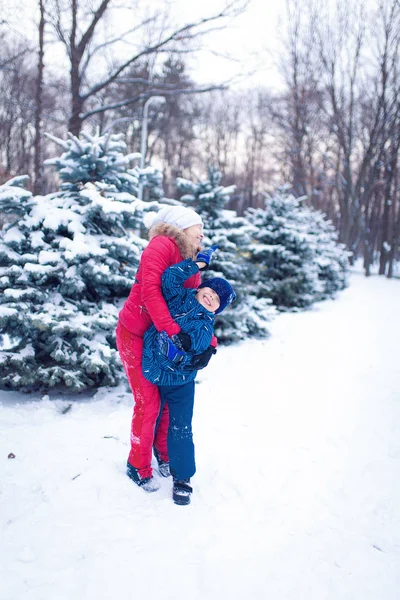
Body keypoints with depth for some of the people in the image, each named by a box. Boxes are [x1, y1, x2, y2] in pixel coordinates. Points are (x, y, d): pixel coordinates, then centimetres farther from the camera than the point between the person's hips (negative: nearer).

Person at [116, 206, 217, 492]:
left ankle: (163, 454, 34)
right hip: (135, 335, -7)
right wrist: (173, 331, -35)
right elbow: (150, 290, -29)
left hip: (161, 339, 7)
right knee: (149, 402, -3)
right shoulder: (162, 246, -18)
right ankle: (138, 466, 17)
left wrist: (209, 344, -12)